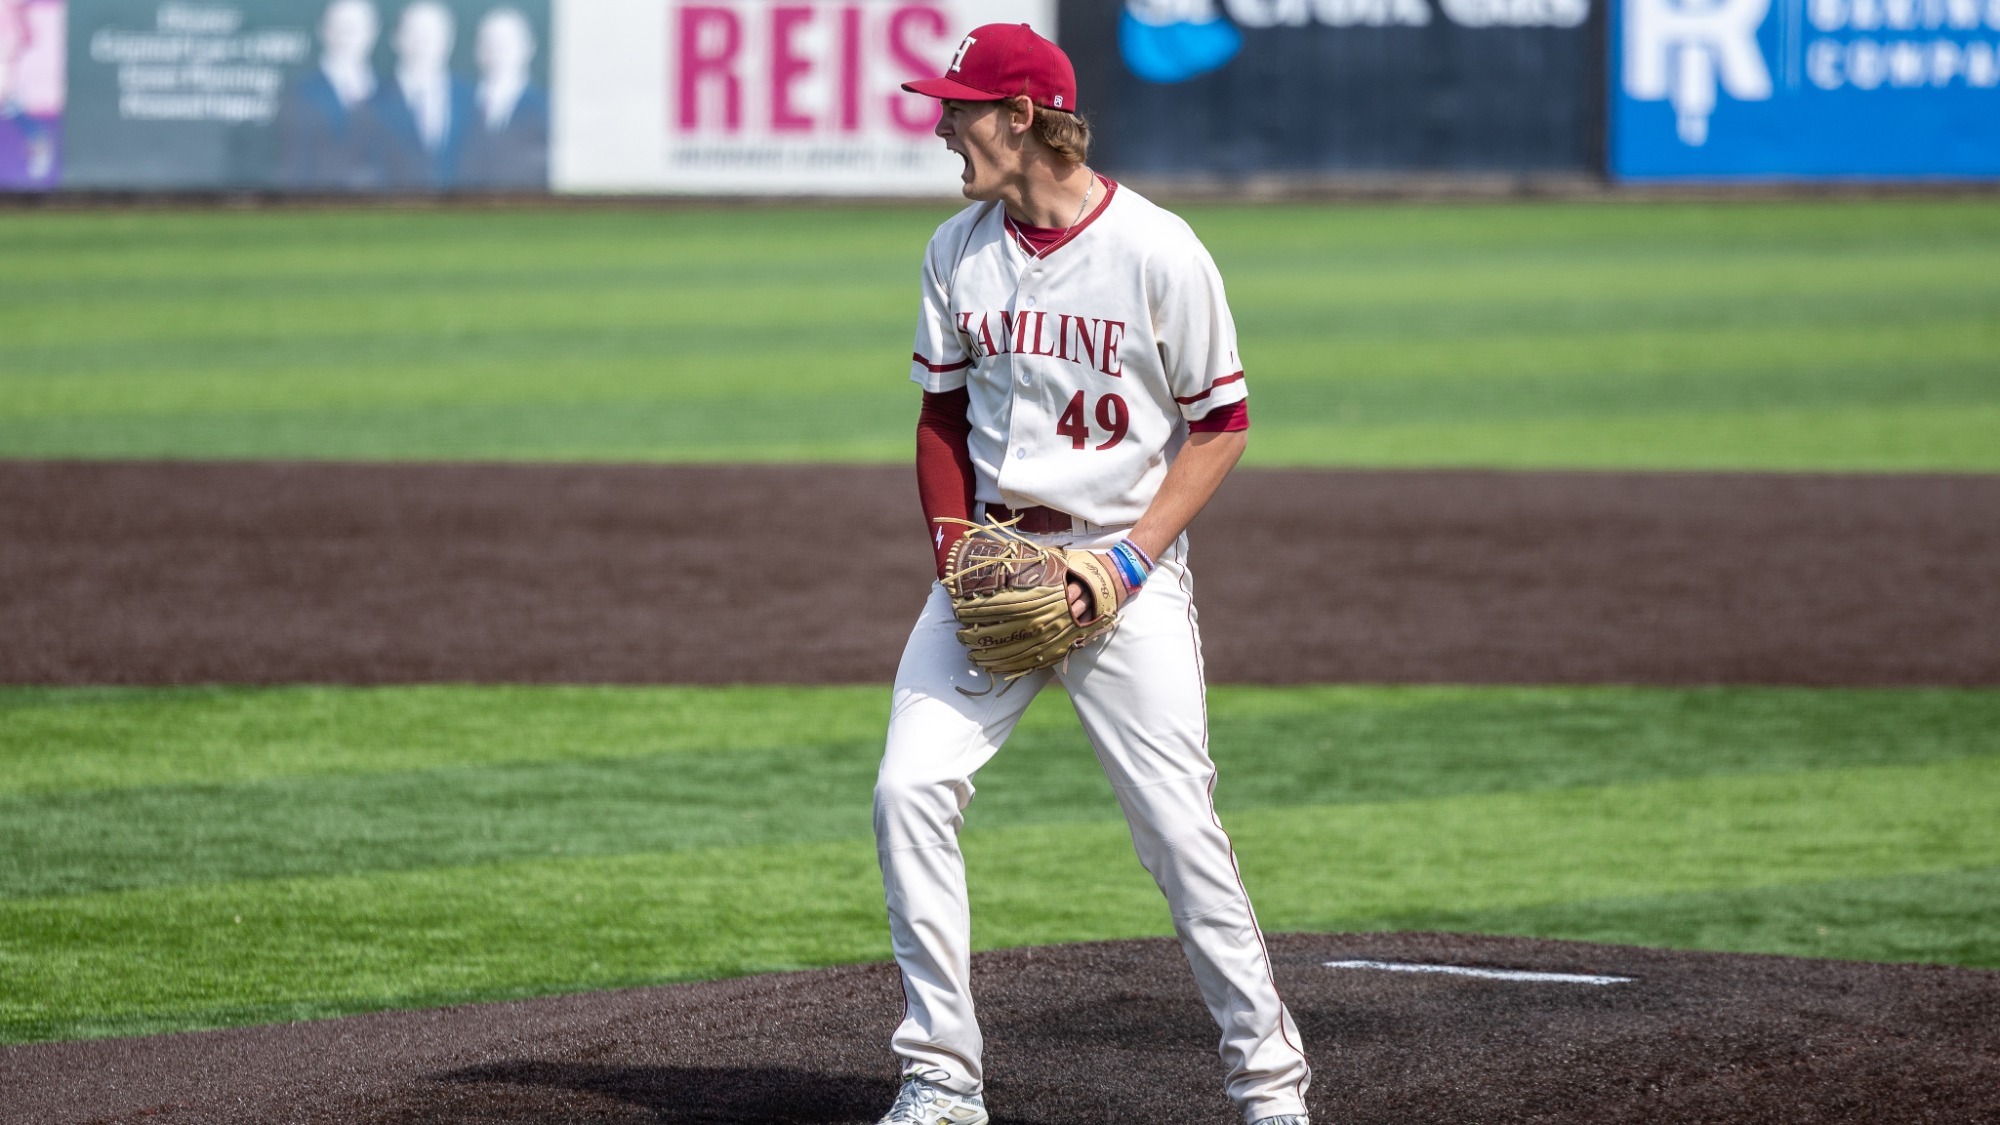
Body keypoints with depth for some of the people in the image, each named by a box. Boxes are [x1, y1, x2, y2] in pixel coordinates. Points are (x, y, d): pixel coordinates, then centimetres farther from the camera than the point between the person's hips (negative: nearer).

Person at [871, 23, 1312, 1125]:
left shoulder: (1158, 251, -10)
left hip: (1128, 568, -5)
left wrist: (1129, 562, -15)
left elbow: (1221, 424, -6)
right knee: (909, 790, -9)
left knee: (1179, 828, -8)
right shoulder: (959, 250, 5)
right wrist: (953, 541, -3)